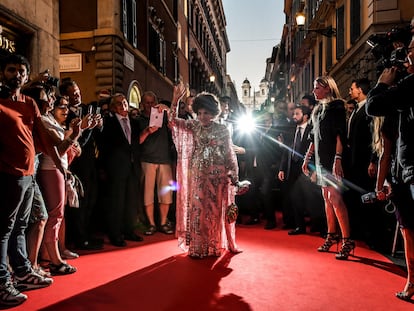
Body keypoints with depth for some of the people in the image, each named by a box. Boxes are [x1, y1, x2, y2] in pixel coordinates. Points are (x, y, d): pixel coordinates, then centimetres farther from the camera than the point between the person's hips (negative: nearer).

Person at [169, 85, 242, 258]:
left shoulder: (222, 129, 0)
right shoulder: (193, 126, 4)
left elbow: (230, 153, 2)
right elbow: (173, 121, -5)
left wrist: (234, 174, 0)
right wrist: (176, 100, -16)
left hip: (218, 176, -1)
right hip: (198, 175, 1)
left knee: (217, 209, 8)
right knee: (197, 209, 3)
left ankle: (217, 244, 25)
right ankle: (198, 246, 16)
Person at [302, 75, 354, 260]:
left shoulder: (336, 107, -5)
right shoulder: (319, 110, 18)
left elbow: (340, 134, -15)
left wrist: (338, 158, -23)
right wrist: (307, 157, 17)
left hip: (332, 158, -8)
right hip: (321, 159, 8)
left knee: (334, 198, -12)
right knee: (326, 197, 10)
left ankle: (347, 241, -5)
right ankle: (332, 236, 19)